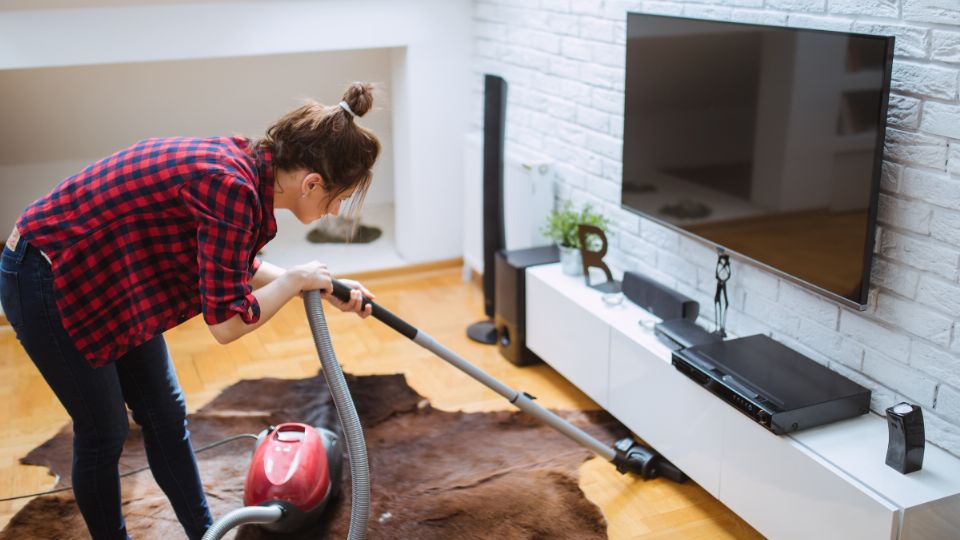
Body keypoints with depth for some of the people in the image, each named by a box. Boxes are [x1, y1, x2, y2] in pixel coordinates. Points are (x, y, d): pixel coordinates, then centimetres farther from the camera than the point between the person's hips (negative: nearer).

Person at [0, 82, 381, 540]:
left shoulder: (246, 166, -5)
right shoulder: (231, 186, -31)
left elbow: (234, 271, 12)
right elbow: (226, 322, -28)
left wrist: (322, 288, 8)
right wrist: (295, 280, -13)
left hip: (103, 274, 9)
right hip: (46, 279, -9)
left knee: (165, 414, 14)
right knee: (103, 432, 5)